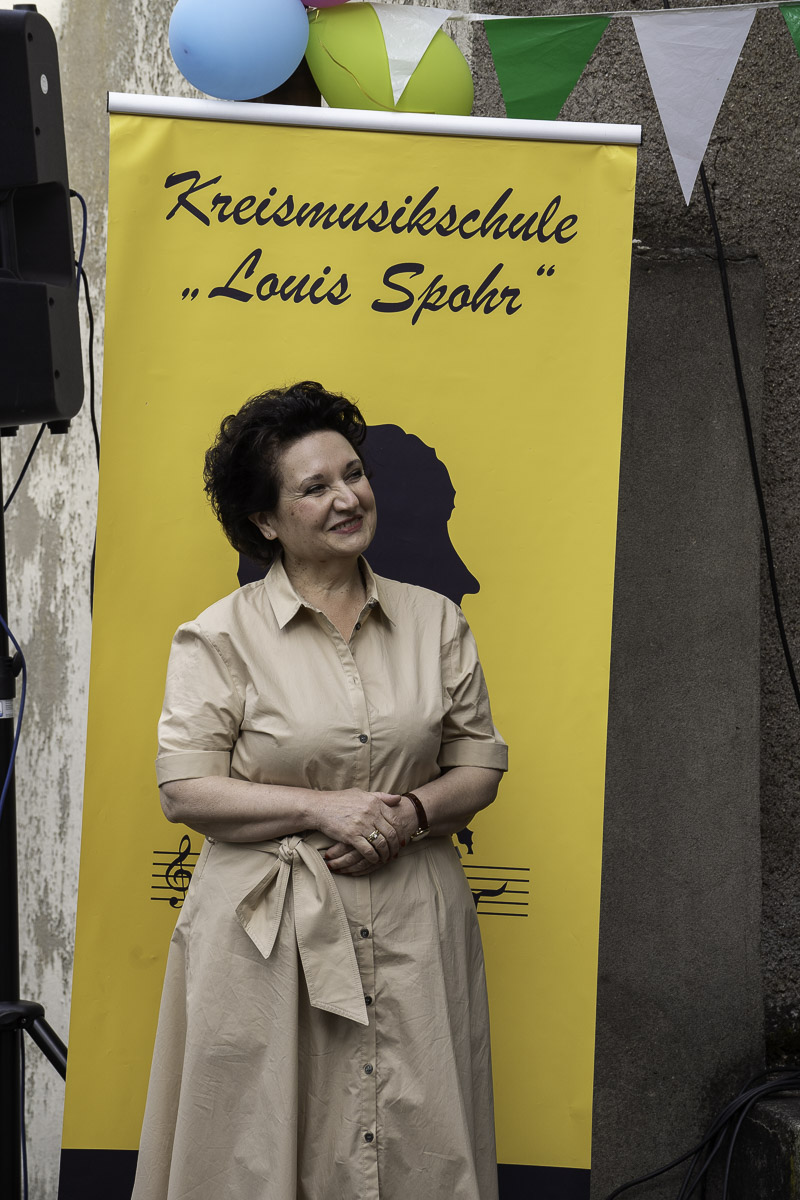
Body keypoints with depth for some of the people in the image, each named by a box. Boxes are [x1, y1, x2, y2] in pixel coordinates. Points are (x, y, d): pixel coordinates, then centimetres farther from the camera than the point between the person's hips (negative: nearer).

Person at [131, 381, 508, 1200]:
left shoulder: (435, 621, 8)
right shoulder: (221, 635, -3)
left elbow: (479, 765, 11)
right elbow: (184, 790, -7)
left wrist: (410, 812, -9)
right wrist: (321, 808, -15)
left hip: (414, 928, 3)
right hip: (268, 934, -3)